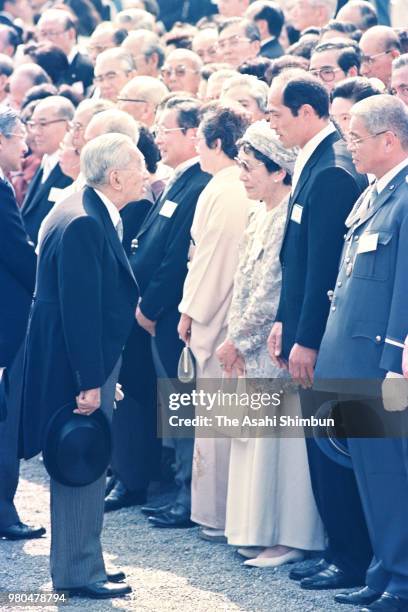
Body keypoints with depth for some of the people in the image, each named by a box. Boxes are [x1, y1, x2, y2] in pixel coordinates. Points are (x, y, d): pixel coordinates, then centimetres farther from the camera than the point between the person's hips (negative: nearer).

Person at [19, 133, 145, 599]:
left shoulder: (92, 215, 11)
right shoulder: (83, 223, -22)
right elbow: (80, 308, -25)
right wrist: (90, 382, -24)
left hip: (90, 358, 10)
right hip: (76, 364, -10)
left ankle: (82, 564, 24)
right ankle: (78, 573, 4)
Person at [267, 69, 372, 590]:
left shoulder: (333, 172, -19)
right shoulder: (310, 162, 11)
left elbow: (324, 266, -20)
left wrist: (307, 340, -19)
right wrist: (283, 321, 14)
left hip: (324, 333, -10)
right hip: (306, 330, 10)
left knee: (330, 447, -3)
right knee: (321, 445, 13)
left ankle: (352, 559, 5)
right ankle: (340, 550, 20)